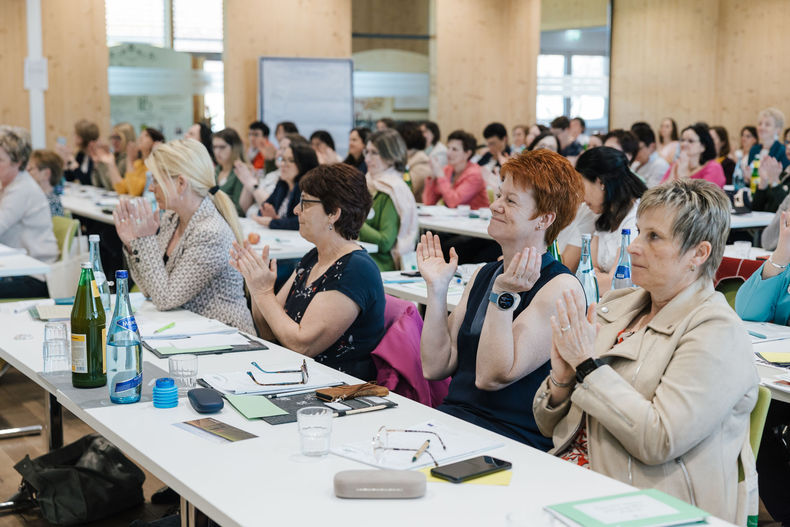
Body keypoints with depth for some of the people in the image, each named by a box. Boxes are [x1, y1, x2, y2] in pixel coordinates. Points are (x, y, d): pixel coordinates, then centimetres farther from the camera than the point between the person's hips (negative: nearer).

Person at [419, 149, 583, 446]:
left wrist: (503, 296, -22)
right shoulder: (484, 274, 13)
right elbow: (435, 367, 6)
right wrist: (437, 288, 2)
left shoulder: (561, 287, -9)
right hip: (451, 418, 7)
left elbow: (492, 377, -16)